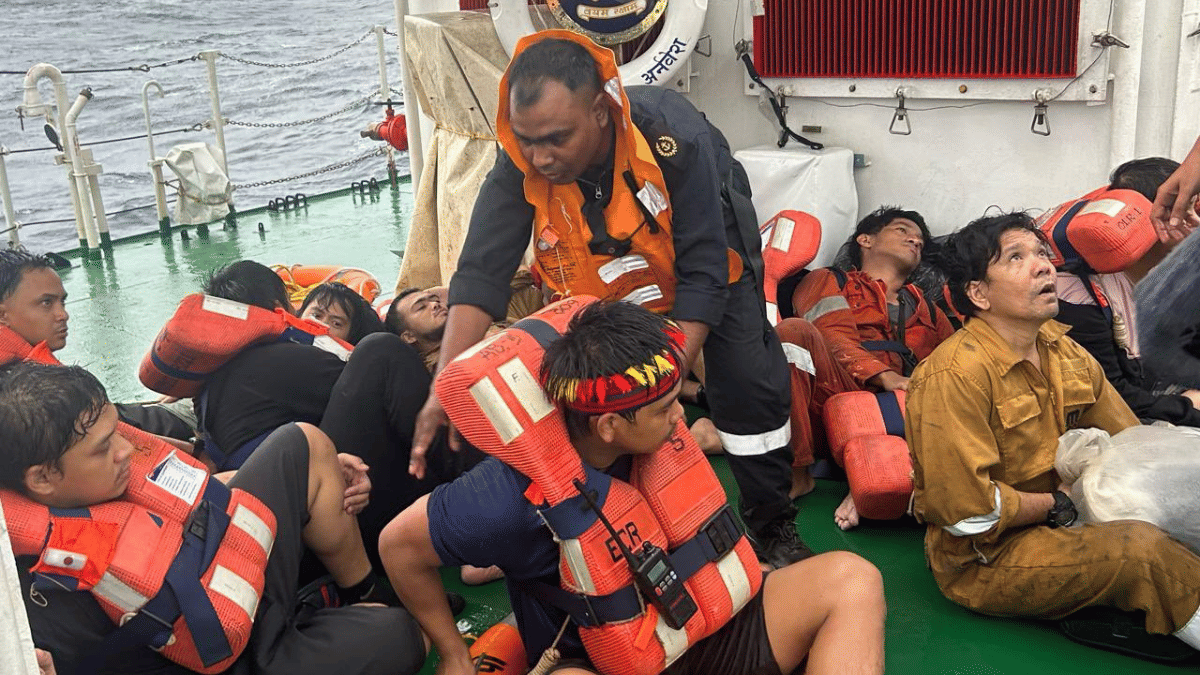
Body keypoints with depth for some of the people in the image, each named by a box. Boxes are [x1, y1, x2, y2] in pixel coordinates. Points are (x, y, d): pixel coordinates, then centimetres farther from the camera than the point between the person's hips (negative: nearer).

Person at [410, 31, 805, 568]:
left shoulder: (672, 135, -41)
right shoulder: (519, 165, -32)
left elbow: (704, 275, -37)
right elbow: (481, 274, -33)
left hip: (706, 247, -2)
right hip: (604, 287, 3)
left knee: (748, 387, -8)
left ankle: (774, 528, 12)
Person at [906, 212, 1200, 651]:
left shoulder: (1063, 350, 6)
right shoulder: (953, 375, -21)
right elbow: (968, 509, -23)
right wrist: (1057, 505, -10)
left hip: (1059, 527, 8)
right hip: (981, 558, -8)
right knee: (1141, 548, -24)